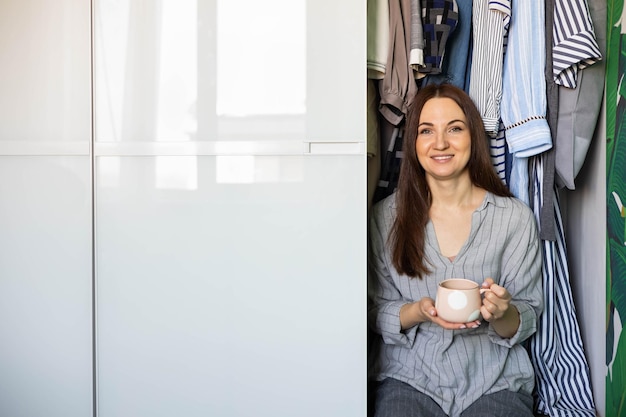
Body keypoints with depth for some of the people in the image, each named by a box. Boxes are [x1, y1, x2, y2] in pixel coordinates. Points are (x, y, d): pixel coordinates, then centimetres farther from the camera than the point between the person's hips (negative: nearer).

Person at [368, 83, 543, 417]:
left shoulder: (516, 218, -2)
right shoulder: (385, 216, -1)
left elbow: (528, 322, 3)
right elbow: (374, 312, 2)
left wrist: (504, 314, -19)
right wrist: (419, 312, -17)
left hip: (494, 381, 1)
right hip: (409, 377, 0)